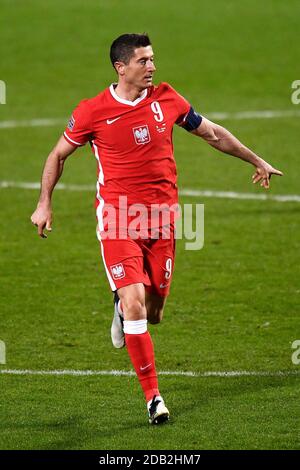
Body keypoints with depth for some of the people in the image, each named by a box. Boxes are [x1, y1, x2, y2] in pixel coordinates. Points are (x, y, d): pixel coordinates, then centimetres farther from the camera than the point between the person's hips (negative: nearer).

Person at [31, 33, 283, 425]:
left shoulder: (166, 99, 2)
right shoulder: (93, 112, -6)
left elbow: (213, 133, 16)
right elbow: (58, 154, 9)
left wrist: (257, 162, 19)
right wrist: (44, 205, 5)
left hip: (161, 219, 3)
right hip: (118, 221, -3)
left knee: (152, 312, 5)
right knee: (135, 304, -15)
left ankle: (124, 312, 45)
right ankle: (153, 397, -5)